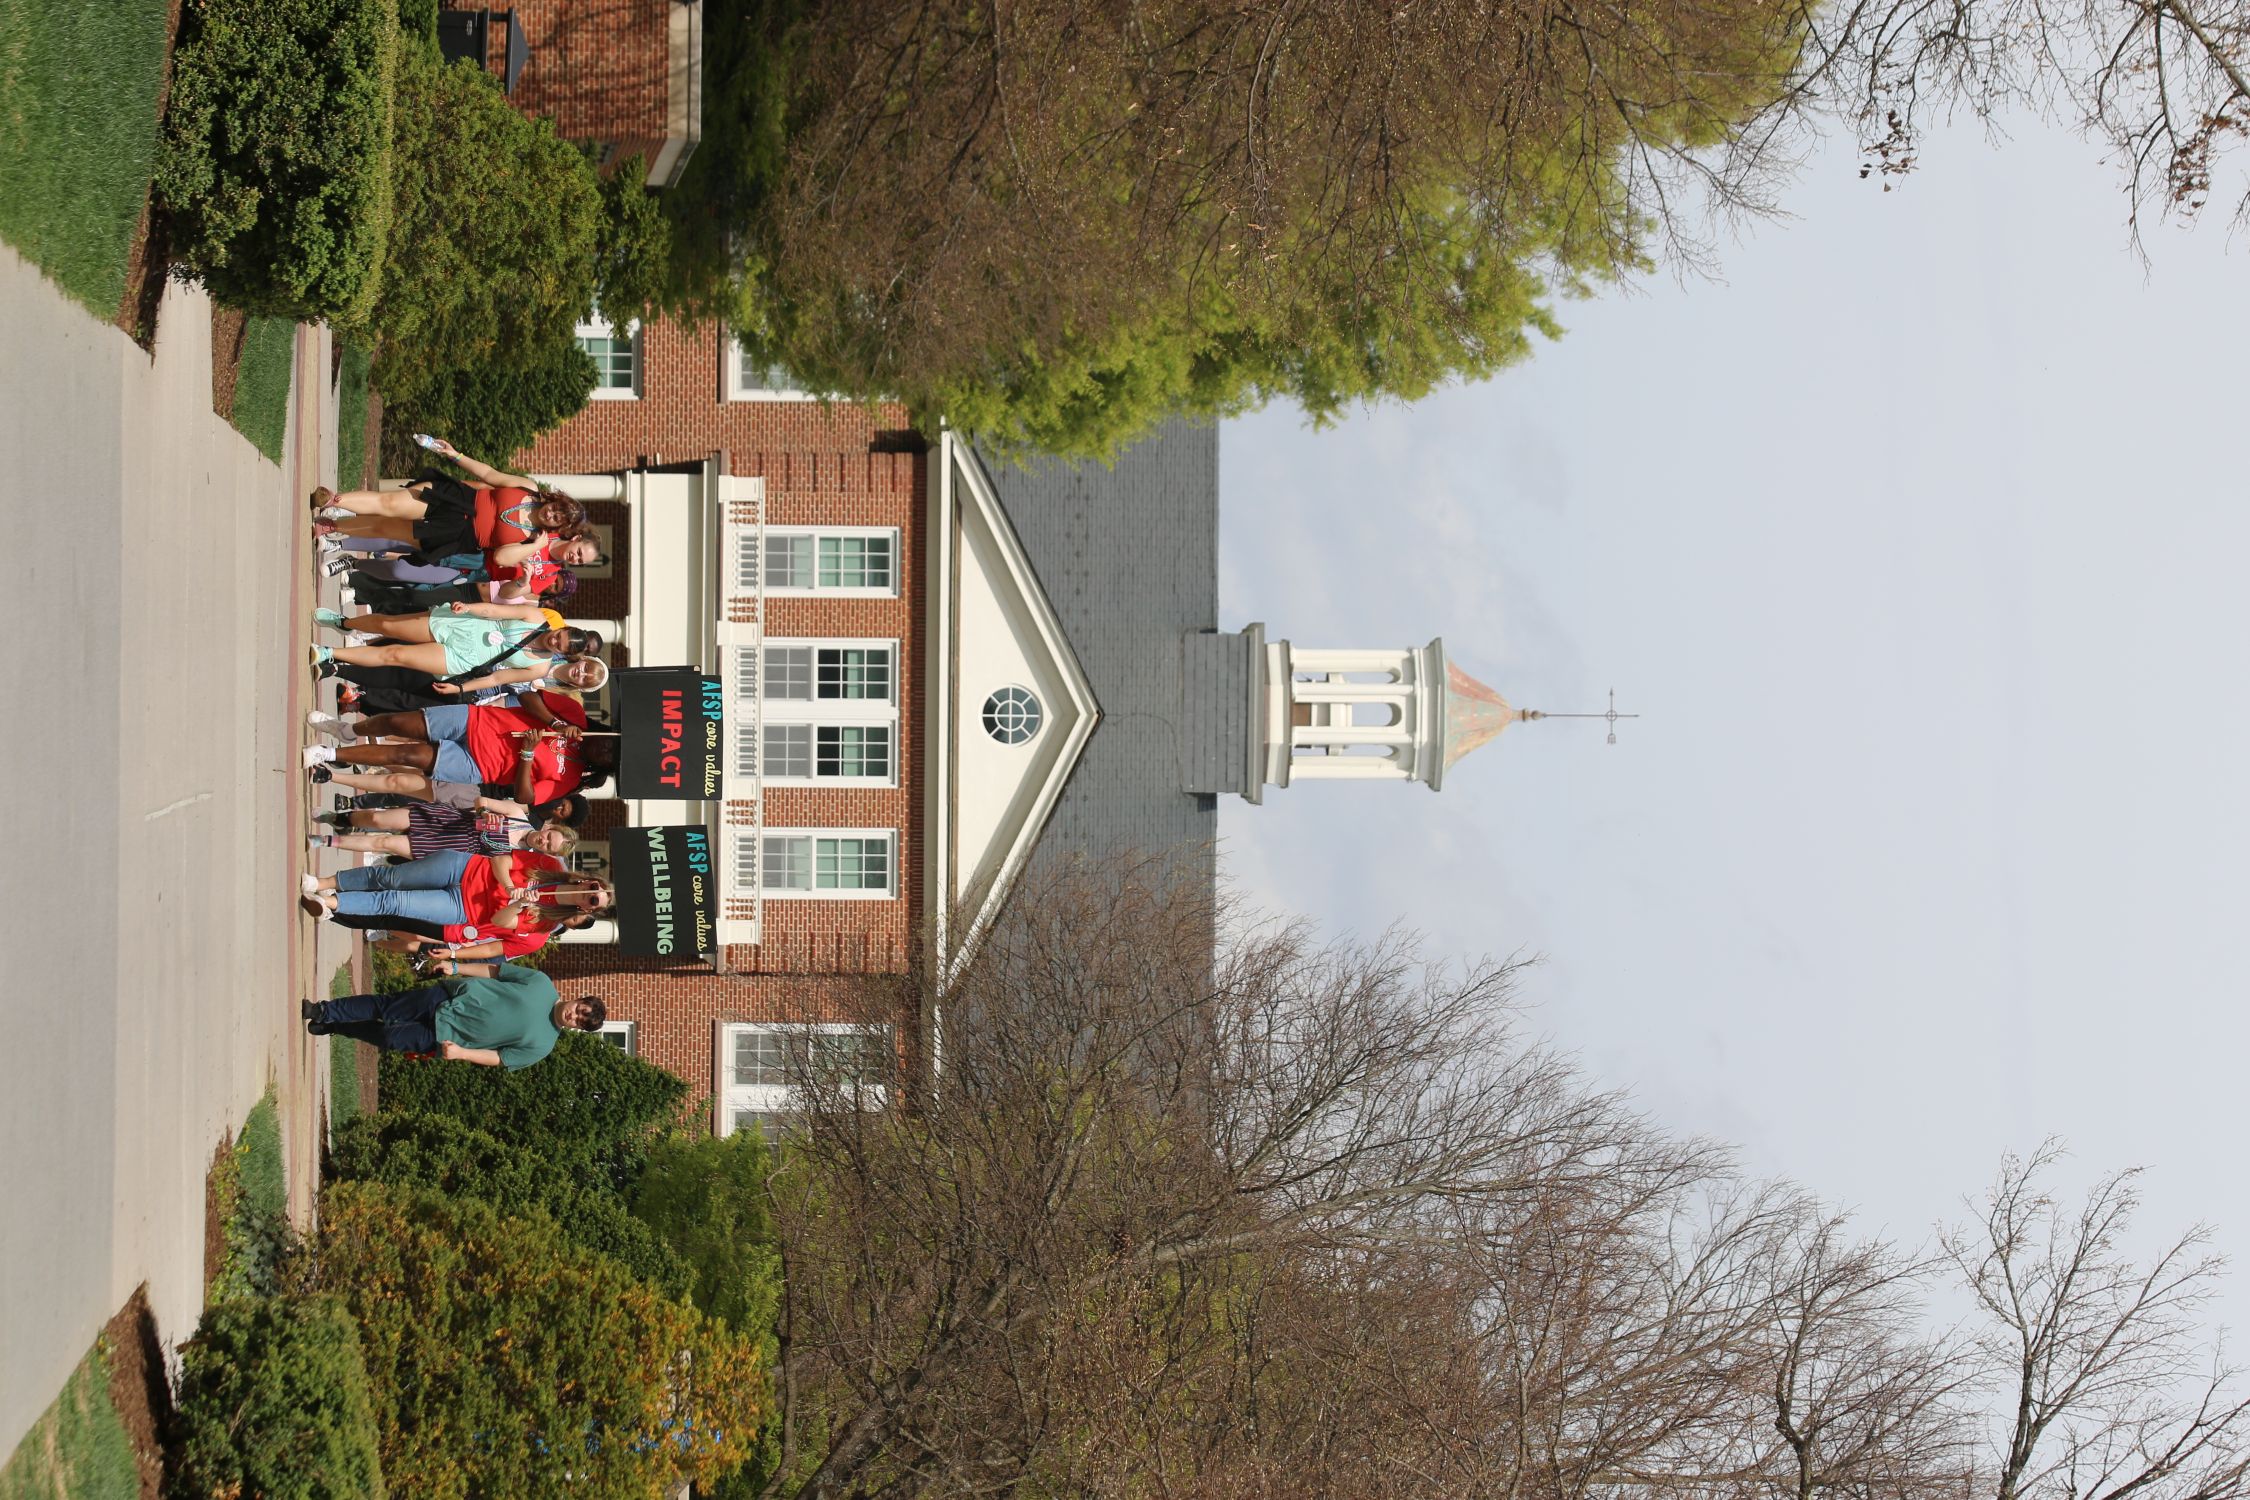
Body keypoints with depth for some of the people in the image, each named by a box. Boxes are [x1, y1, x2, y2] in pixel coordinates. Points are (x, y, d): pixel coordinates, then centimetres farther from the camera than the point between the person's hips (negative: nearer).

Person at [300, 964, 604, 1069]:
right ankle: (321, 1011, 15)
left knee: (388, 1038, -8)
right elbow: (498, 970, 3)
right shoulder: (542, 985, -7)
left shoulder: (541, 1046, -11)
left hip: (444, 1036, -2)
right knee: (383, 1007, -3)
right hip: (452, 995, 2)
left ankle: (327, 1027, 15)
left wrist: (461, 1053, -21)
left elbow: (502, 1059, -9)